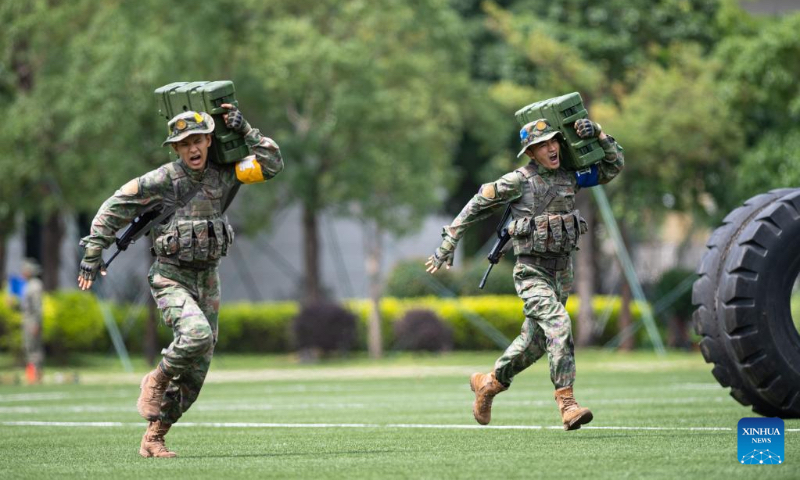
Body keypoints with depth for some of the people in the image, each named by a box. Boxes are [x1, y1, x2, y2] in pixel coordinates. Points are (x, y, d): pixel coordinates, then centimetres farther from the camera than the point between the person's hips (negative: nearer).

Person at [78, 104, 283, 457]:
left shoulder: (222, 176, 3)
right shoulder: (162, 181, -9)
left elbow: (271, 163, 3)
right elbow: (114, 209, -2)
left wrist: (245, 131, -4)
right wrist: (93, 254, -4)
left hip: (207, 280, 5)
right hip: (171, 278, -5)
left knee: (196, 371, 2)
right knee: (197, 333, -33)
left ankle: (153, 439, 13)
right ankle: (157, 381, -4)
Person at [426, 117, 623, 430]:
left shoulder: (570, 177, 6)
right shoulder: (517, 182, -8)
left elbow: (614, 165, 11)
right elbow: (475, 207, 1)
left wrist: (596, 134, -4)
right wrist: (448, 245, 0)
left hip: (562, 271, 6)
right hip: (531, 271, -6)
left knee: (535, 340, 14)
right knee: (558, 325, -25)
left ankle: (488, 383, 36)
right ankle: (567, 404, -30)